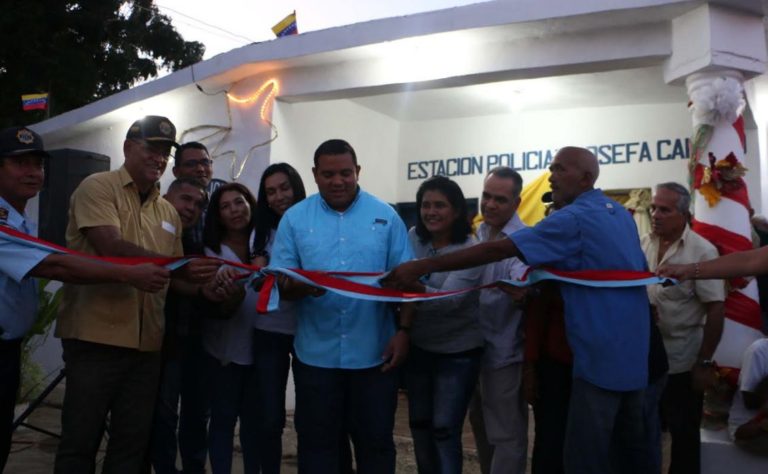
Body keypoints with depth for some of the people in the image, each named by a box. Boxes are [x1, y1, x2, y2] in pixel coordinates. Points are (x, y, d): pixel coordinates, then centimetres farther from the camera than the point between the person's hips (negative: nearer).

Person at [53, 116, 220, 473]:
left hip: (146, 343, 6)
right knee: (80, 441, 6)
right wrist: (180, 268, -25)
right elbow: (112, 248, -19)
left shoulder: (169, 212, 15)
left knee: (132, 444, 13)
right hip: (96, 337, -5)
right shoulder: (98, 187, -3)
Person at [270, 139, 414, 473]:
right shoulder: (295, 218, 2)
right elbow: (279, 281, -3)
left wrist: (403, 331, -8)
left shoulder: (385, 216, 1)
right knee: (316, 442, 14)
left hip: (374, 353, 0)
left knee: (376, 442, 13)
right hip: (316, 354, 1)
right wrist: (298, 287, -25)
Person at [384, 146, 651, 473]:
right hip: (632, 350, 9)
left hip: (602, 353, -9)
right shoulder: (619, 212, 12)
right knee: (628, 444, 18)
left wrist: (422, 267, -25)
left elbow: (497, 251, -24)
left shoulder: (574, 219, -16)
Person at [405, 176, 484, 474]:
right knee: (419, 424, 16)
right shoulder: (414, 237, -3)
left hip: (457, 352, -5)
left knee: (445, 430, 1)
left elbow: (449, 300, -29)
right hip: (418, 347, 5)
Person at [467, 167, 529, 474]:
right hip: (475, 345, 8)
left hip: (503, 348, -8)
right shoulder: (479, 234, 7)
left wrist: (519, 294, -55)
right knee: (481, 424, 23)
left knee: (506, 433, 4)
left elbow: (523, 283, -34)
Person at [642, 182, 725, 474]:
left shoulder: (701, 251, -13)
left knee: (683, 434, 10)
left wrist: (705, 363, -15)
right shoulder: (643, 244, 2)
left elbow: (716, 309, -14)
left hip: (682, 362, -5)